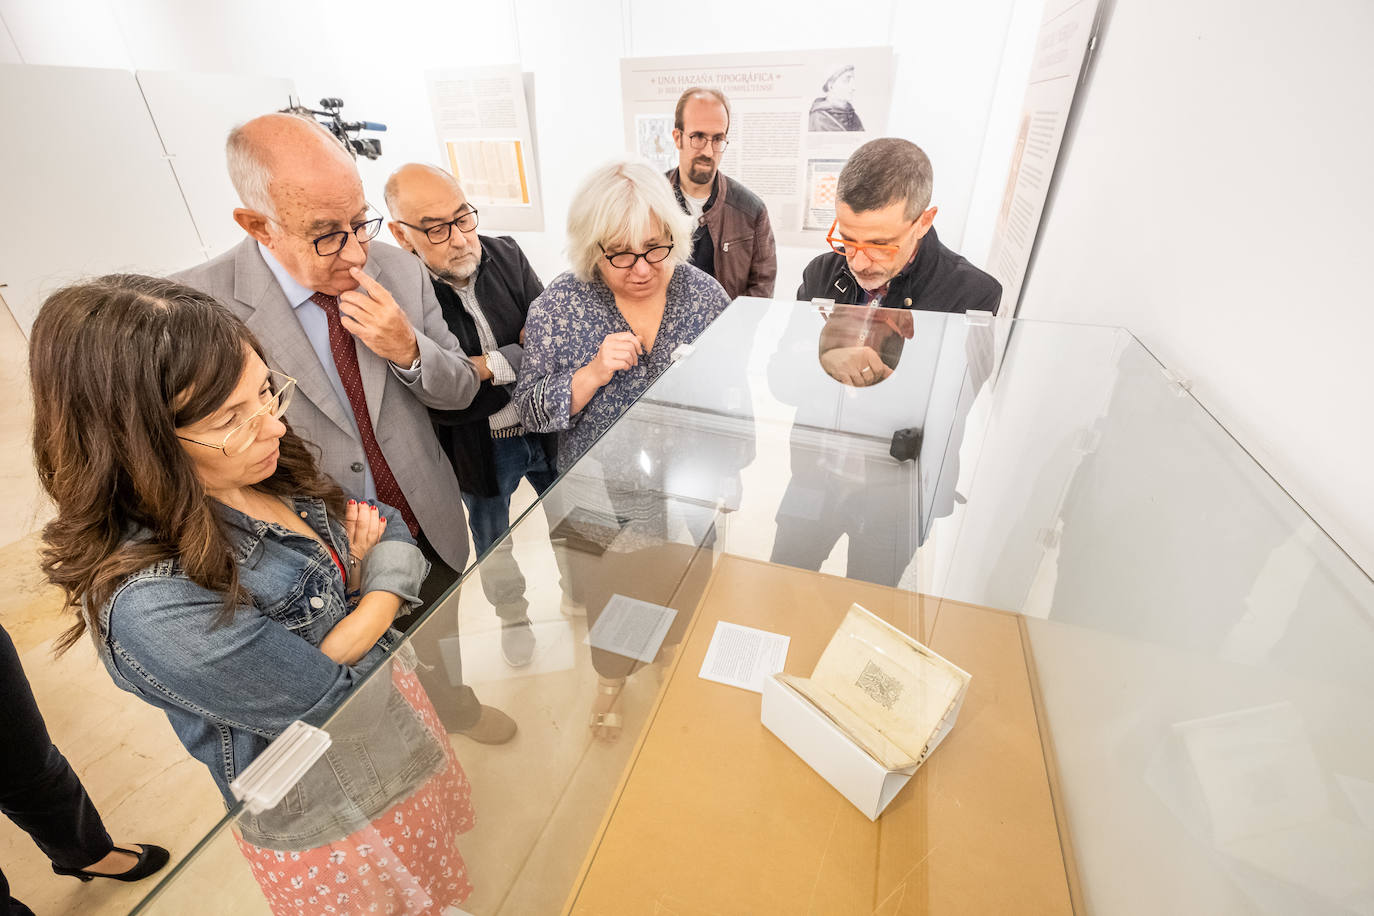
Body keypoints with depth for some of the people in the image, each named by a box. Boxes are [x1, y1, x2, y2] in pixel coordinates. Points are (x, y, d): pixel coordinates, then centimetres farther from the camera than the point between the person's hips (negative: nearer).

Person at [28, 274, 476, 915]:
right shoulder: (153, 608, -37)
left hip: (394, 692, 7)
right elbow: (330, 700, -26)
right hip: (331, 819, -6)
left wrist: (367, 569, -21)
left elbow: (394, 532, -1)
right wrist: (383, 595, -13)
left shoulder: (269, 472, -14)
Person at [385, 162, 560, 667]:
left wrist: (486, 366, -23)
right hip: (479, 448, -2)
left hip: (546, 429, 3)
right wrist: (522, 359, -21)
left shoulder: (506, 254, -8)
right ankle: (512, 616, 50)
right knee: (492, 542, 21)